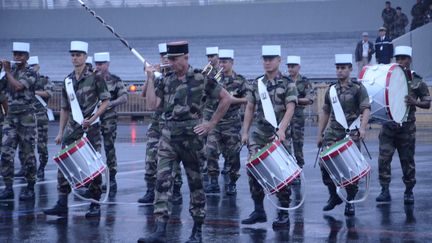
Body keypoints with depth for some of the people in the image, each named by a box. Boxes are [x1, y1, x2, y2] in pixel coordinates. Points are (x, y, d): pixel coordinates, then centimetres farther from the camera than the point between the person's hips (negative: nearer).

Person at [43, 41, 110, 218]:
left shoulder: (95, 77, -3)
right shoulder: (68, 81, 11)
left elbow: (105, 101, -4)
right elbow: (64, 108, 16)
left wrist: (92, 118, -16)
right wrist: (60, 132, 12)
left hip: (90, 128, -5)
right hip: (72, 128, 5)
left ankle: (95, 205, 7)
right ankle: (61, 205, -1)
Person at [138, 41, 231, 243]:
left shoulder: (201, 79, -4)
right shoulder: (166, 81, 9)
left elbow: (226, 99, 0)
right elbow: (153, 104, 2)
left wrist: (211, 124, -1)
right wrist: (150, 78, -3)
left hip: (191, 136, -4)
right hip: (168, 136, 4)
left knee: (195, 182, 7)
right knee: (162, 180, -8)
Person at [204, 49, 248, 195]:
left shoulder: (239, 81, 0)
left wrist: (235, 100, -12)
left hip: (232, 123, -2)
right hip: (214, 121, 2)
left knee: (232, 155, 2)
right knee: (210, 152, -7)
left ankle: (232, 184, 14)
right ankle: (214, 183, 0)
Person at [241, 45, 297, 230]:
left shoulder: (288, 84, -3)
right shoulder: (256, 83, 10)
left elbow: (290, 108, -12)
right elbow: (249, 109, 14)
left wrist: (281, 129, -26)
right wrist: (245, 132, 8)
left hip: (279, 135, -4)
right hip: (259, 135, 4)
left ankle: (284, 214, 4)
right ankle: (258, 210, 10)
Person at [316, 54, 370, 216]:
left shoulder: (358, 88, 0)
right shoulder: (331, 90, 14)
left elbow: (366, 109, -9)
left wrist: (362, 127, -26)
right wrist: (320, 134, 17)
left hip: (351, 134, -4)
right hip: (332, 133, 4)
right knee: (324, 162, -7)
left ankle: (350, 202, 7)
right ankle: (334, 195, 12)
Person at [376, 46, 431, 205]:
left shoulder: (417, 82, 0)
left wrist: (414, 102, -17)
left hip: (407, 127, -2)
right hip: (388, 125, 2)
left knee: (407, 160, 5)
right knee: (384, 159, -6)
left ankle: (409, 192, 17)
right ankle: (385, 191, 0)